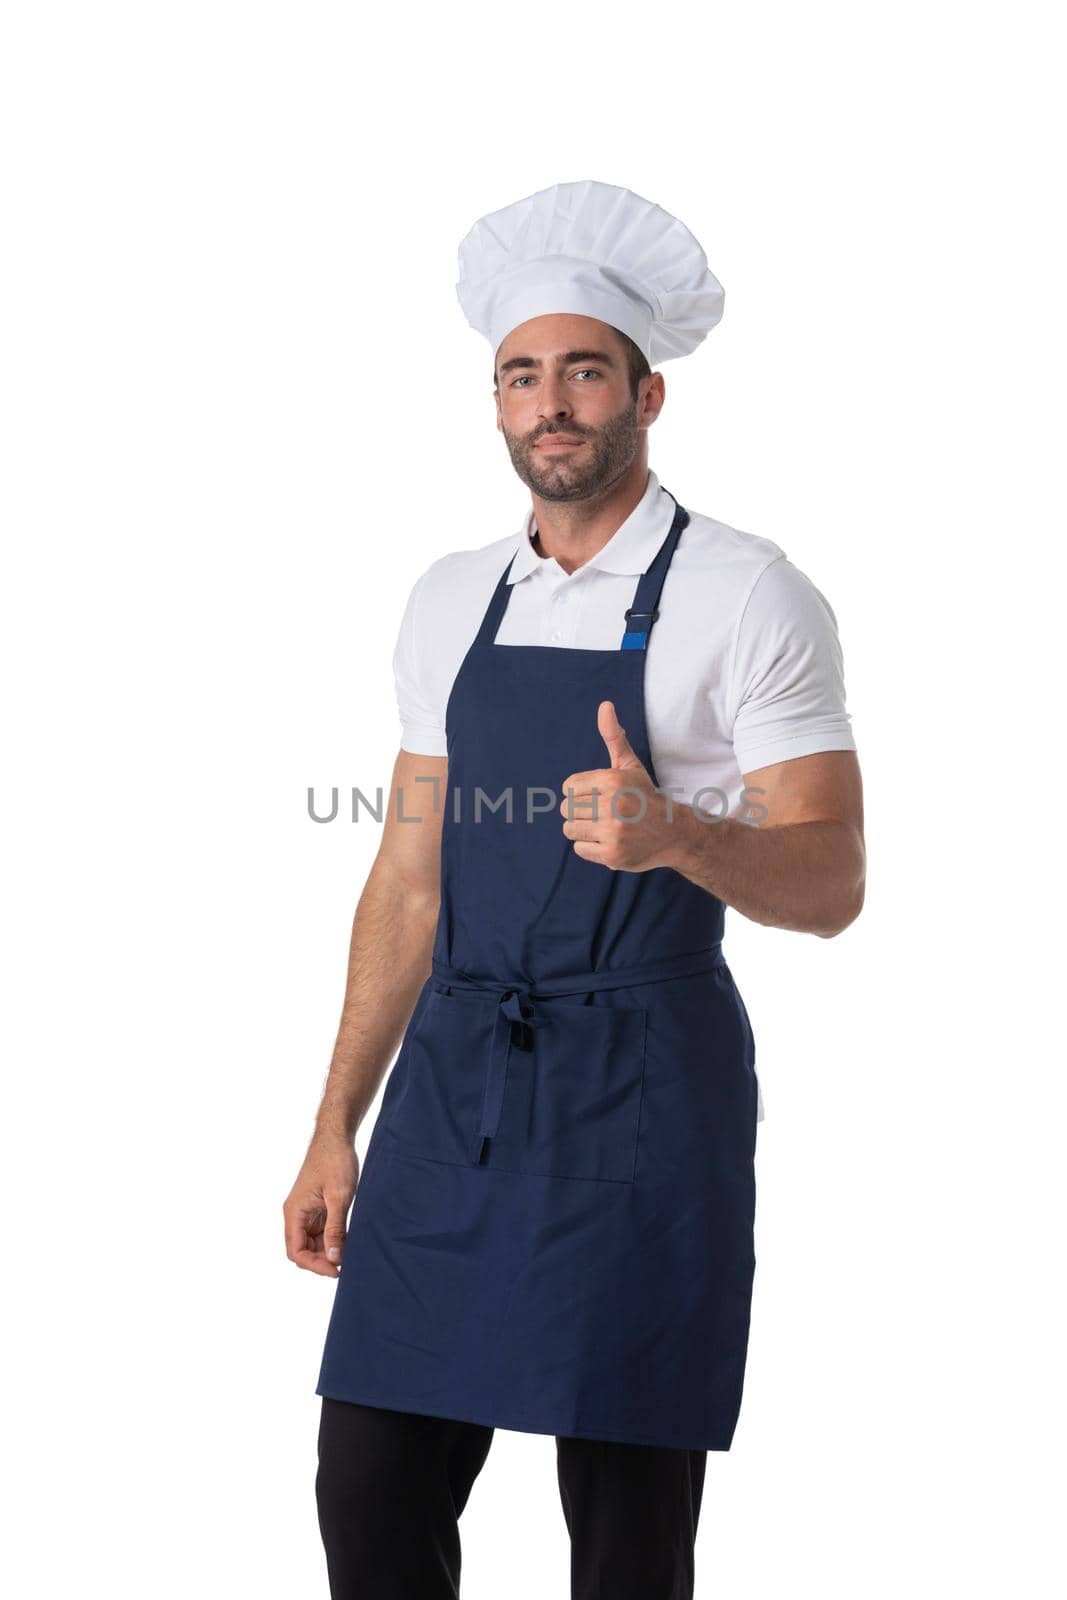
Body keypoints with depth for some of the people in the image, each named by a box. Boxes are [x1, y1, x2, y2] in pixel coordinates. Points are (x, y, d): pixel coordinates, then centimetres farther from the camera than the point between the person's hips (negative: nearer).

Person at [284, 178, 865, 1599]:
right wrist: (338, 1126, 12)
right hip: (456, 1076, 5)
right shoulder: (451, 602, 12)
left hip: (641, 1082, -5)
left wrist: (672, 832, -30)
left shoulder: (744, 596, -5)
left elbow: (829, 885, -10)